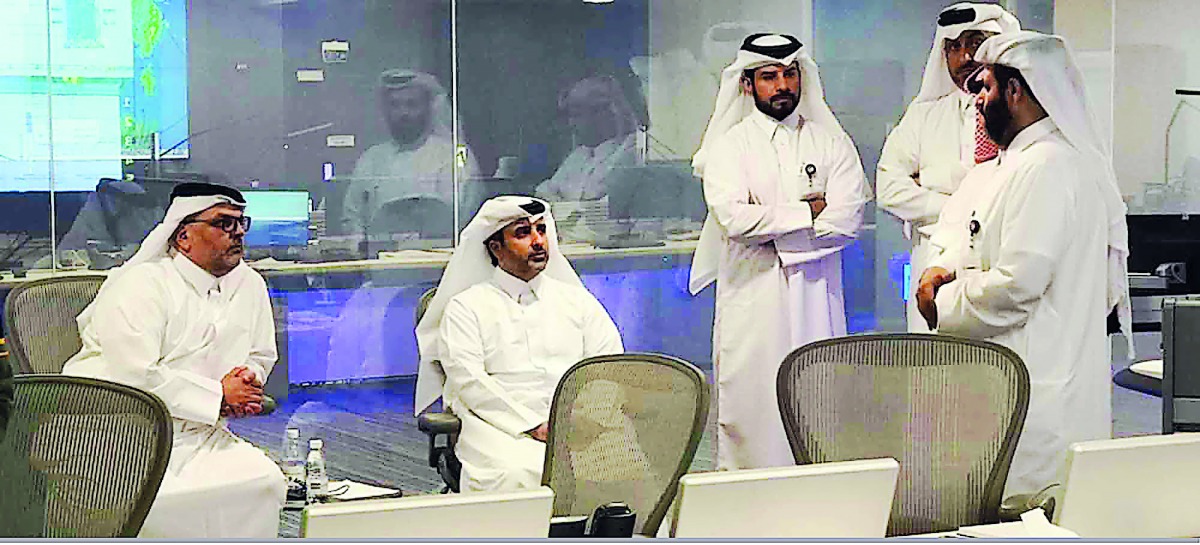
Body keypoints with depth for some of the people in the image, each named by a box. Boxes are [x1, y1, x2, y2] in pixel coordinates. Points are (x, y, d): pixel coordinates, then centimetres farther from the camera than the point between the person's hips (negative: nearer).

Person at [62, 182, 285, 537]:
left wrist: (247, 382, 3)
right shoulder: (141, 284, -11)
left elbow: (260, 357, 29)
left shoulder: (250, 286, 13)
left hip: (195, 436, 6)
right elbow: (135, 376, -21)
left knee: (264, 481, -17)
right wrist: (218, 394, -12)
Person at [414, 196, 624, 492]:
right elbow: (468, 381, -2)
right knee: (517, 474, -36)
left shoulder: (577, 299, 23)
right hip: (501, 424, -3)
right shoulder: (465, 307, 11)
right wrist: (534, 425, -14)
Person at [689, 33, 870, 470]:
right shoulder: (731, 144, 6)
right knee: (751, 401, -4)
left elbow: (848, 219, -3)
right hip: (752, 298, -1)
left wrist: (773, 229, -9)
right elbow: (733, 217, -11)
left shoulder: (830, 142, 11)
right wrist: (807, 212, -6)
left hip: (814, 293, 2)